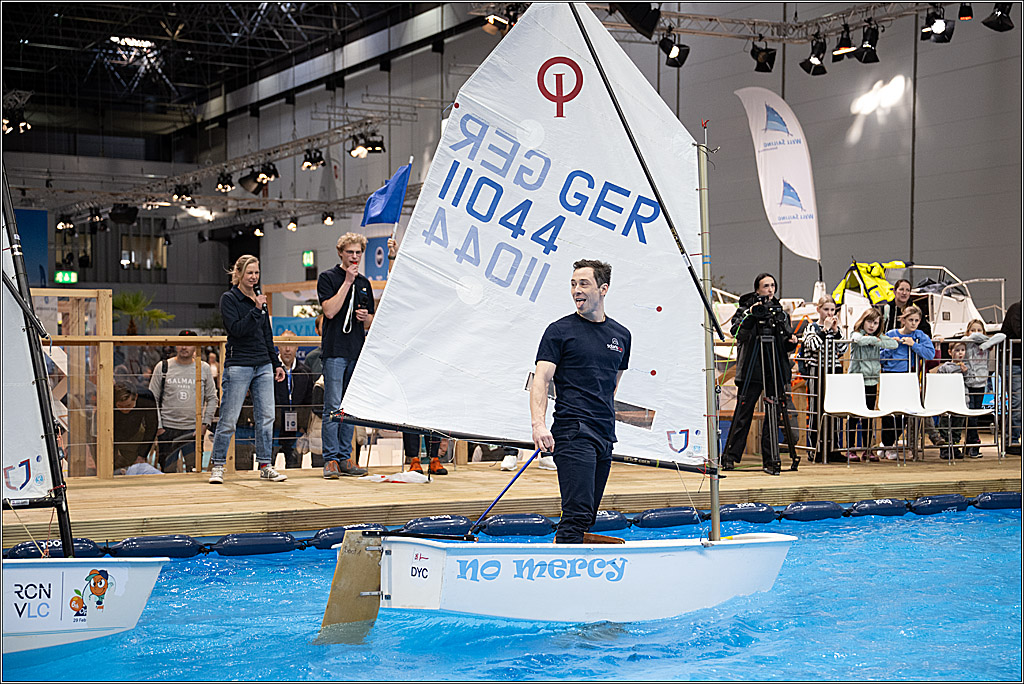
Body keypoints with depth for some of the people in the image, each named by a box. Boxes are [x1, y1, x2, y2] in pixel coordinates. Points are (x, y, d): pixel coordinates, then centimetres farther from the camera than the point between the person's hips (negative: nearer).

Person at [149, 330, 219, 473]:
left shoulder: (204, 368, 7)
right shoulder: (163, 367, 4)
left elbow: (212, 398, 12)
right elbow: (153, 399, 6)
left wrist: (205, 423, 2)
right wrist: (158, 426, -1)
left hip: (194, 429, 1)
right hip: (167, 428, 0)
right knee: (168, 472, -1)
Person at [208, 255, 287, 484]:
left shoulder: (259, 299, 15)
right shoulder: (229, 298, -3)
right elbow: (236, 329, -16)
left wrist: (276, 363, 19)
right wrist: (256, 310, -20)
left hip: (263, 365, 6)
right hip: (238, 365, -6)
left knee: (266, 417, 3)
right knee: (229, 419, -3)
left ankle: (265, 466, 9)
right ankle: (217, 465, 7)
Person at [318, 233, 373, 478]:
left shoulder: (364, 283, 16)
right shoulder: (328, 278, 0)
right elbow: (330, 311, -14)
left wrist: (365, 317, -2)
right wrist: (347, 281, -12)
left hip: (357, 351, 5)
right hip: (335, 350, -5)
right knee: (333, 407, -7)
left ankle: (345, 458, 12)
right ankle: (330, 460, -4)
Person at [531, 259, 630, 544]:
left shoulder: (621, 335, 15)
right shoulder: (560, 331, -1)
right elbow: (541, 380, -9)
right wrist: (539, 425, -22)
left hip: (604, 435, 6)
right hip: (573, 434, -6)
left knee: (588, 516, 8)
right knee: (578, 513, -16)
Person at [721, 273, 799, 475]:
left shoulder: (780, 312, 15)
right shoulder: (746, 308, 3)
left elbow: (784, 346, 18)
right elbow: (736, 332, -13)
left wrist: (791, 341, -3)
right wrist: (750, 315, -24)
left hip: (775, 372, 3)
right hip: (751, 370, -3)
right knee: (742, 415, -2)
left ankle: (770, 460, 7)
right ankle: (730, 457, 6)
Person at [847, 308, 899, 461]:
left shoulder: (879, 337, 10)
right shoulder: (857, 335, -3)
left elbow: (894, 344, -3)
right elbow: (860, 340, -27)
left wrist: (877, 341, -10)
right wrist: (873, 339, -11)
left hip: (872, 382, 5)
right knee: (854, 416, -1)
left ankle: (867, 449, 16)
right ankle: (851, 448, 6)